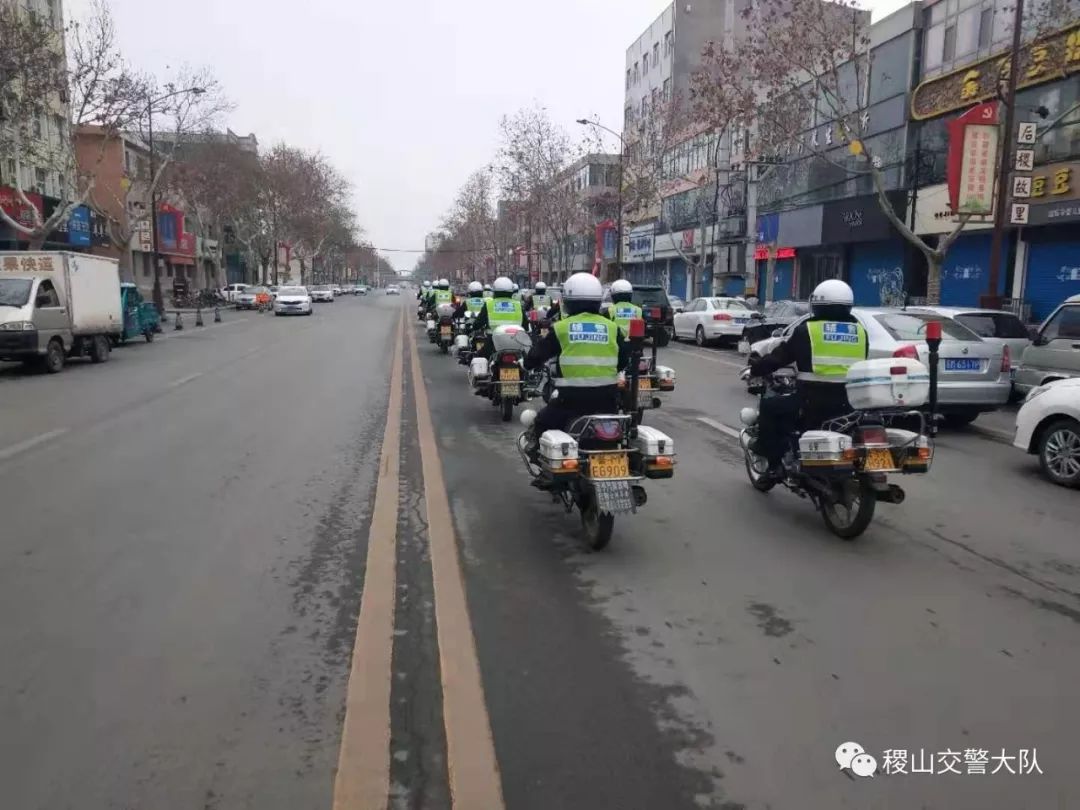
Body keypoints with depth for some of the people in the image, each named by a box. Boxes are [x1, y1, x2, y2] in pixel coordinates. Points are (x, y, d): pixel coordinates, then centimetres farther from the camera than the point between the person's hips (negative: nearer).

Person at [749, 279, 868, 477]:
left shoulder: (807, 329, -2)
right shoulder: (860, 331, 12)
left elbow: (779, 356, 5)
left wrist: (754, 369, 22)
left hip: (814, 402, -5)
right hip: (850, 403, 5)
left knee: (769, 407, 13)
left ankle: (771, 462, 9)